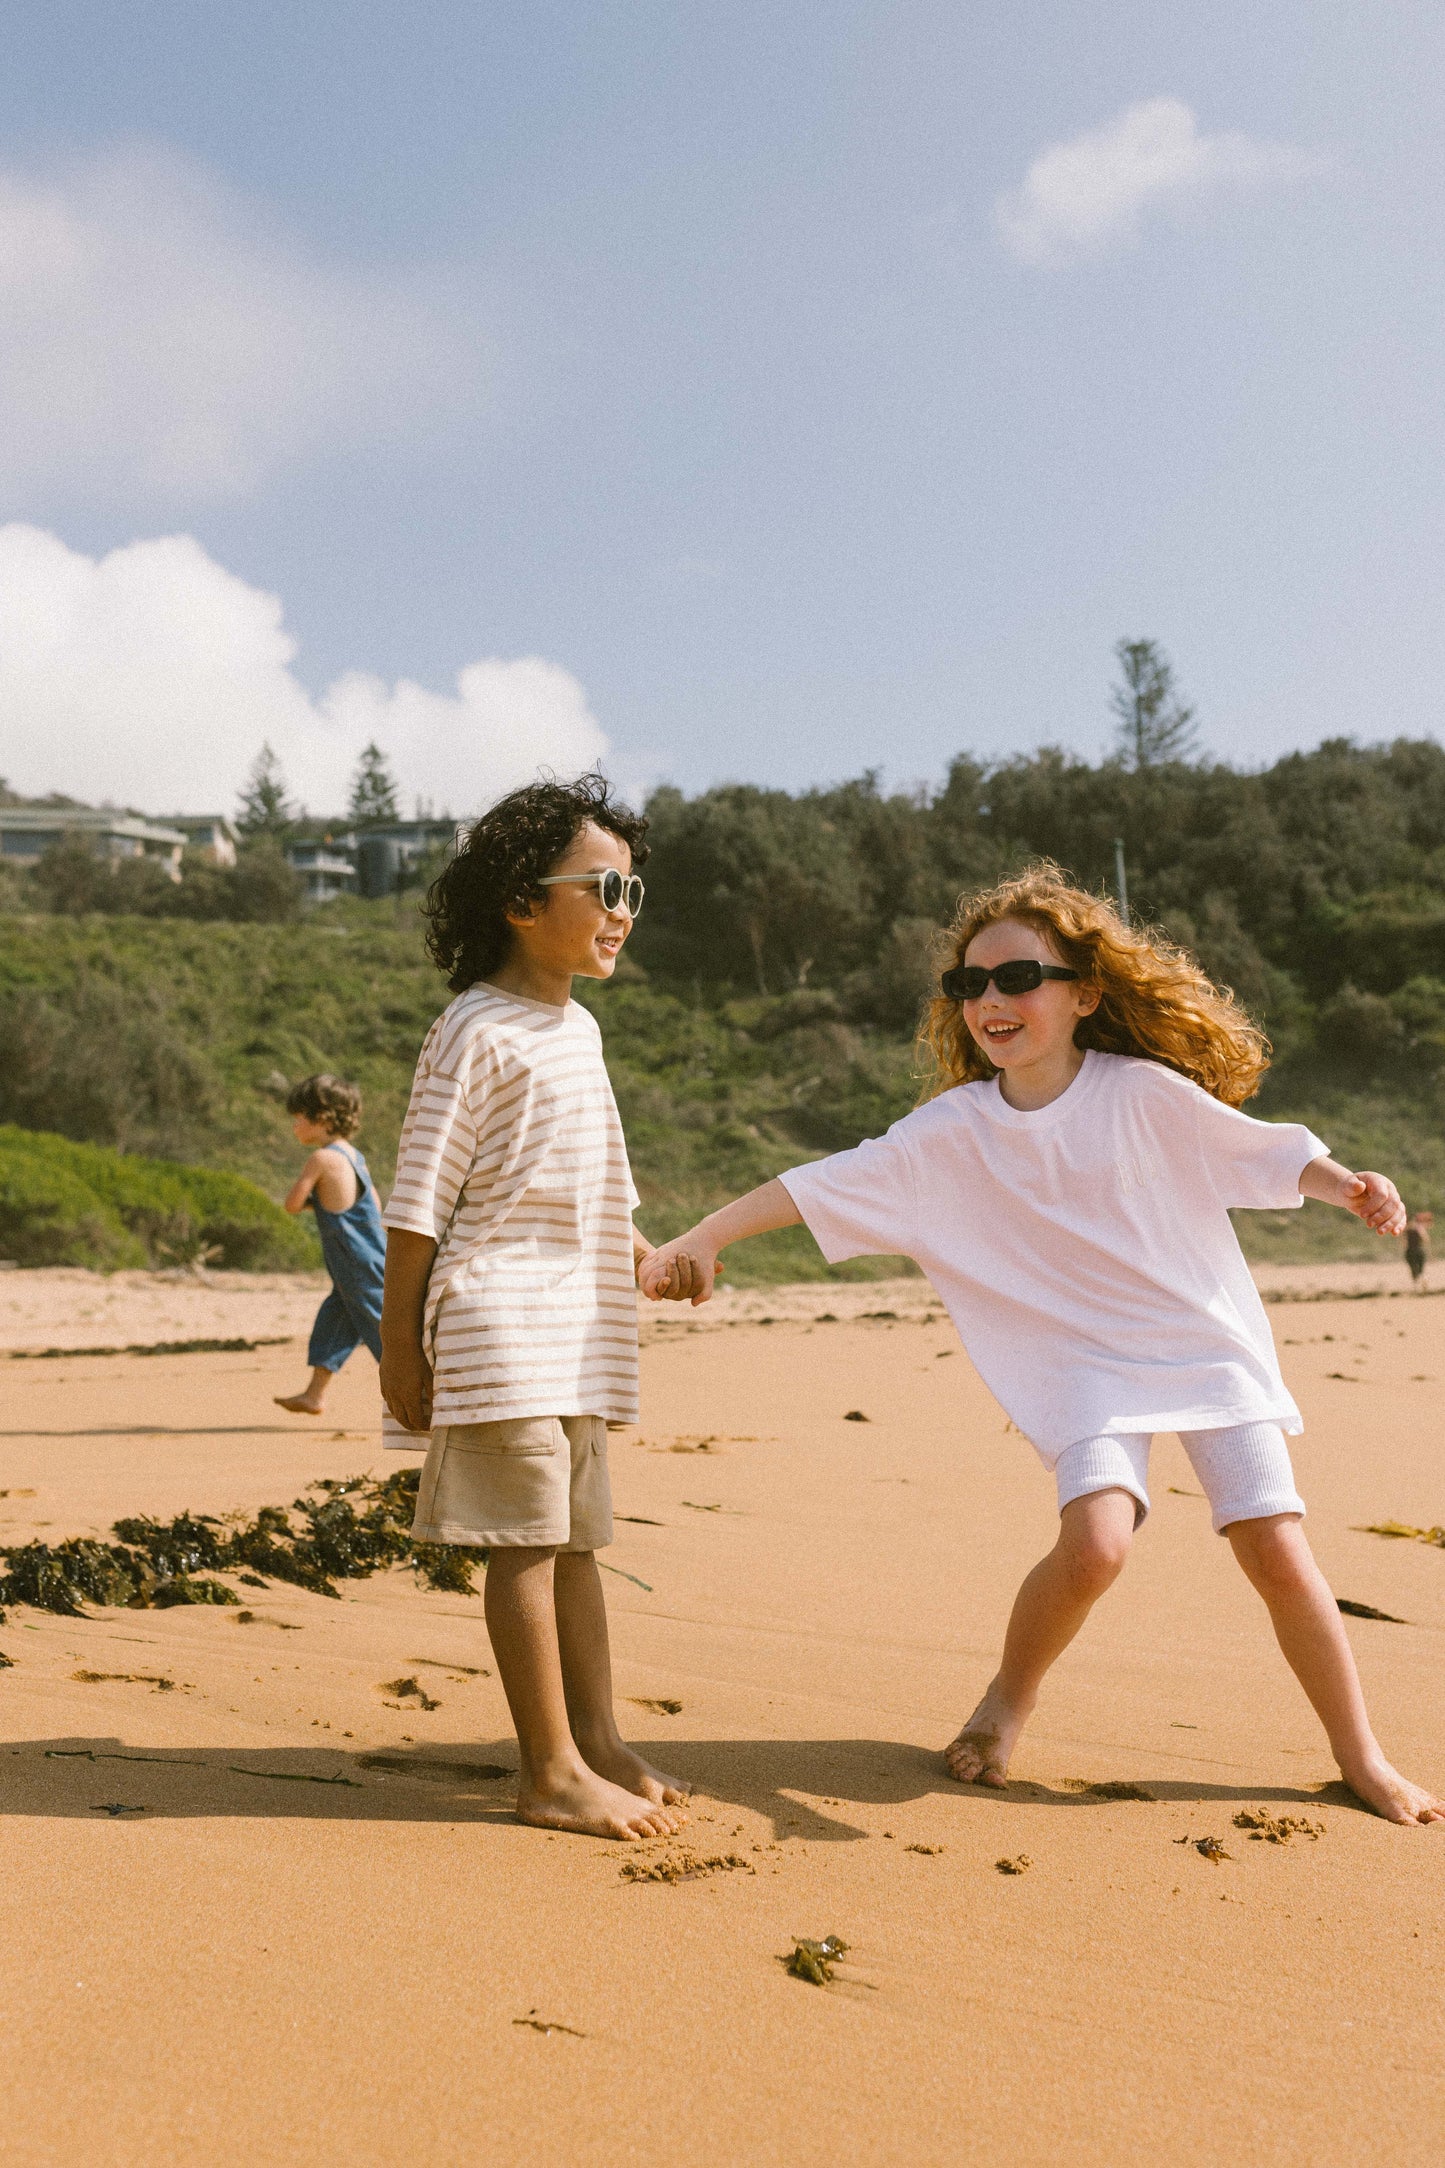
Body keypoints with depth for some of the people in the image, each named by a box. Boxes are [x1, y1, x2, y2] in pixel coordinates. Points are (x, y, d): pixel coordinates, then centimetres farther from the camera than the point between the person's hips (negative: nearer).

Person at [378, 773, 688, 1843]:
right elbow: (419, 1201, -10)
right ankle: (552, 1772, 3)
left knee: (578, 1539, 12)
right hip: (501, 1322, -8)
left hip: (580, 1331, 8)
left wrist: (643, 1252, 18)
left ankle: (599, 1743, 20)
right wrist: (400, 1348, -11)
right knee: (529, 1542, -4)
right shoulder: (477, 1030, -10)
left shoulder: (580, 1026, 16)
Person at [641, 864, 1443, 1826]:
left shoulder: (1142, 1092, -8)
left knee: (1278, 1554, -5)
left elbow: (1264, 1153, 0)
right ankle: (1009, 1701, 6)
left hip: (1211, 1346, 0)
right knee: (1095, 1541, -23)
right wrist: (699, 1239, -10)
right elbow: (824, 1184, -6)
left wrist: (1352, 1185, -17)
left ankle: (1362, 1757, 17)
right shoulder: (953, 1130, -5)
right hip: (1086, 1361, 0)